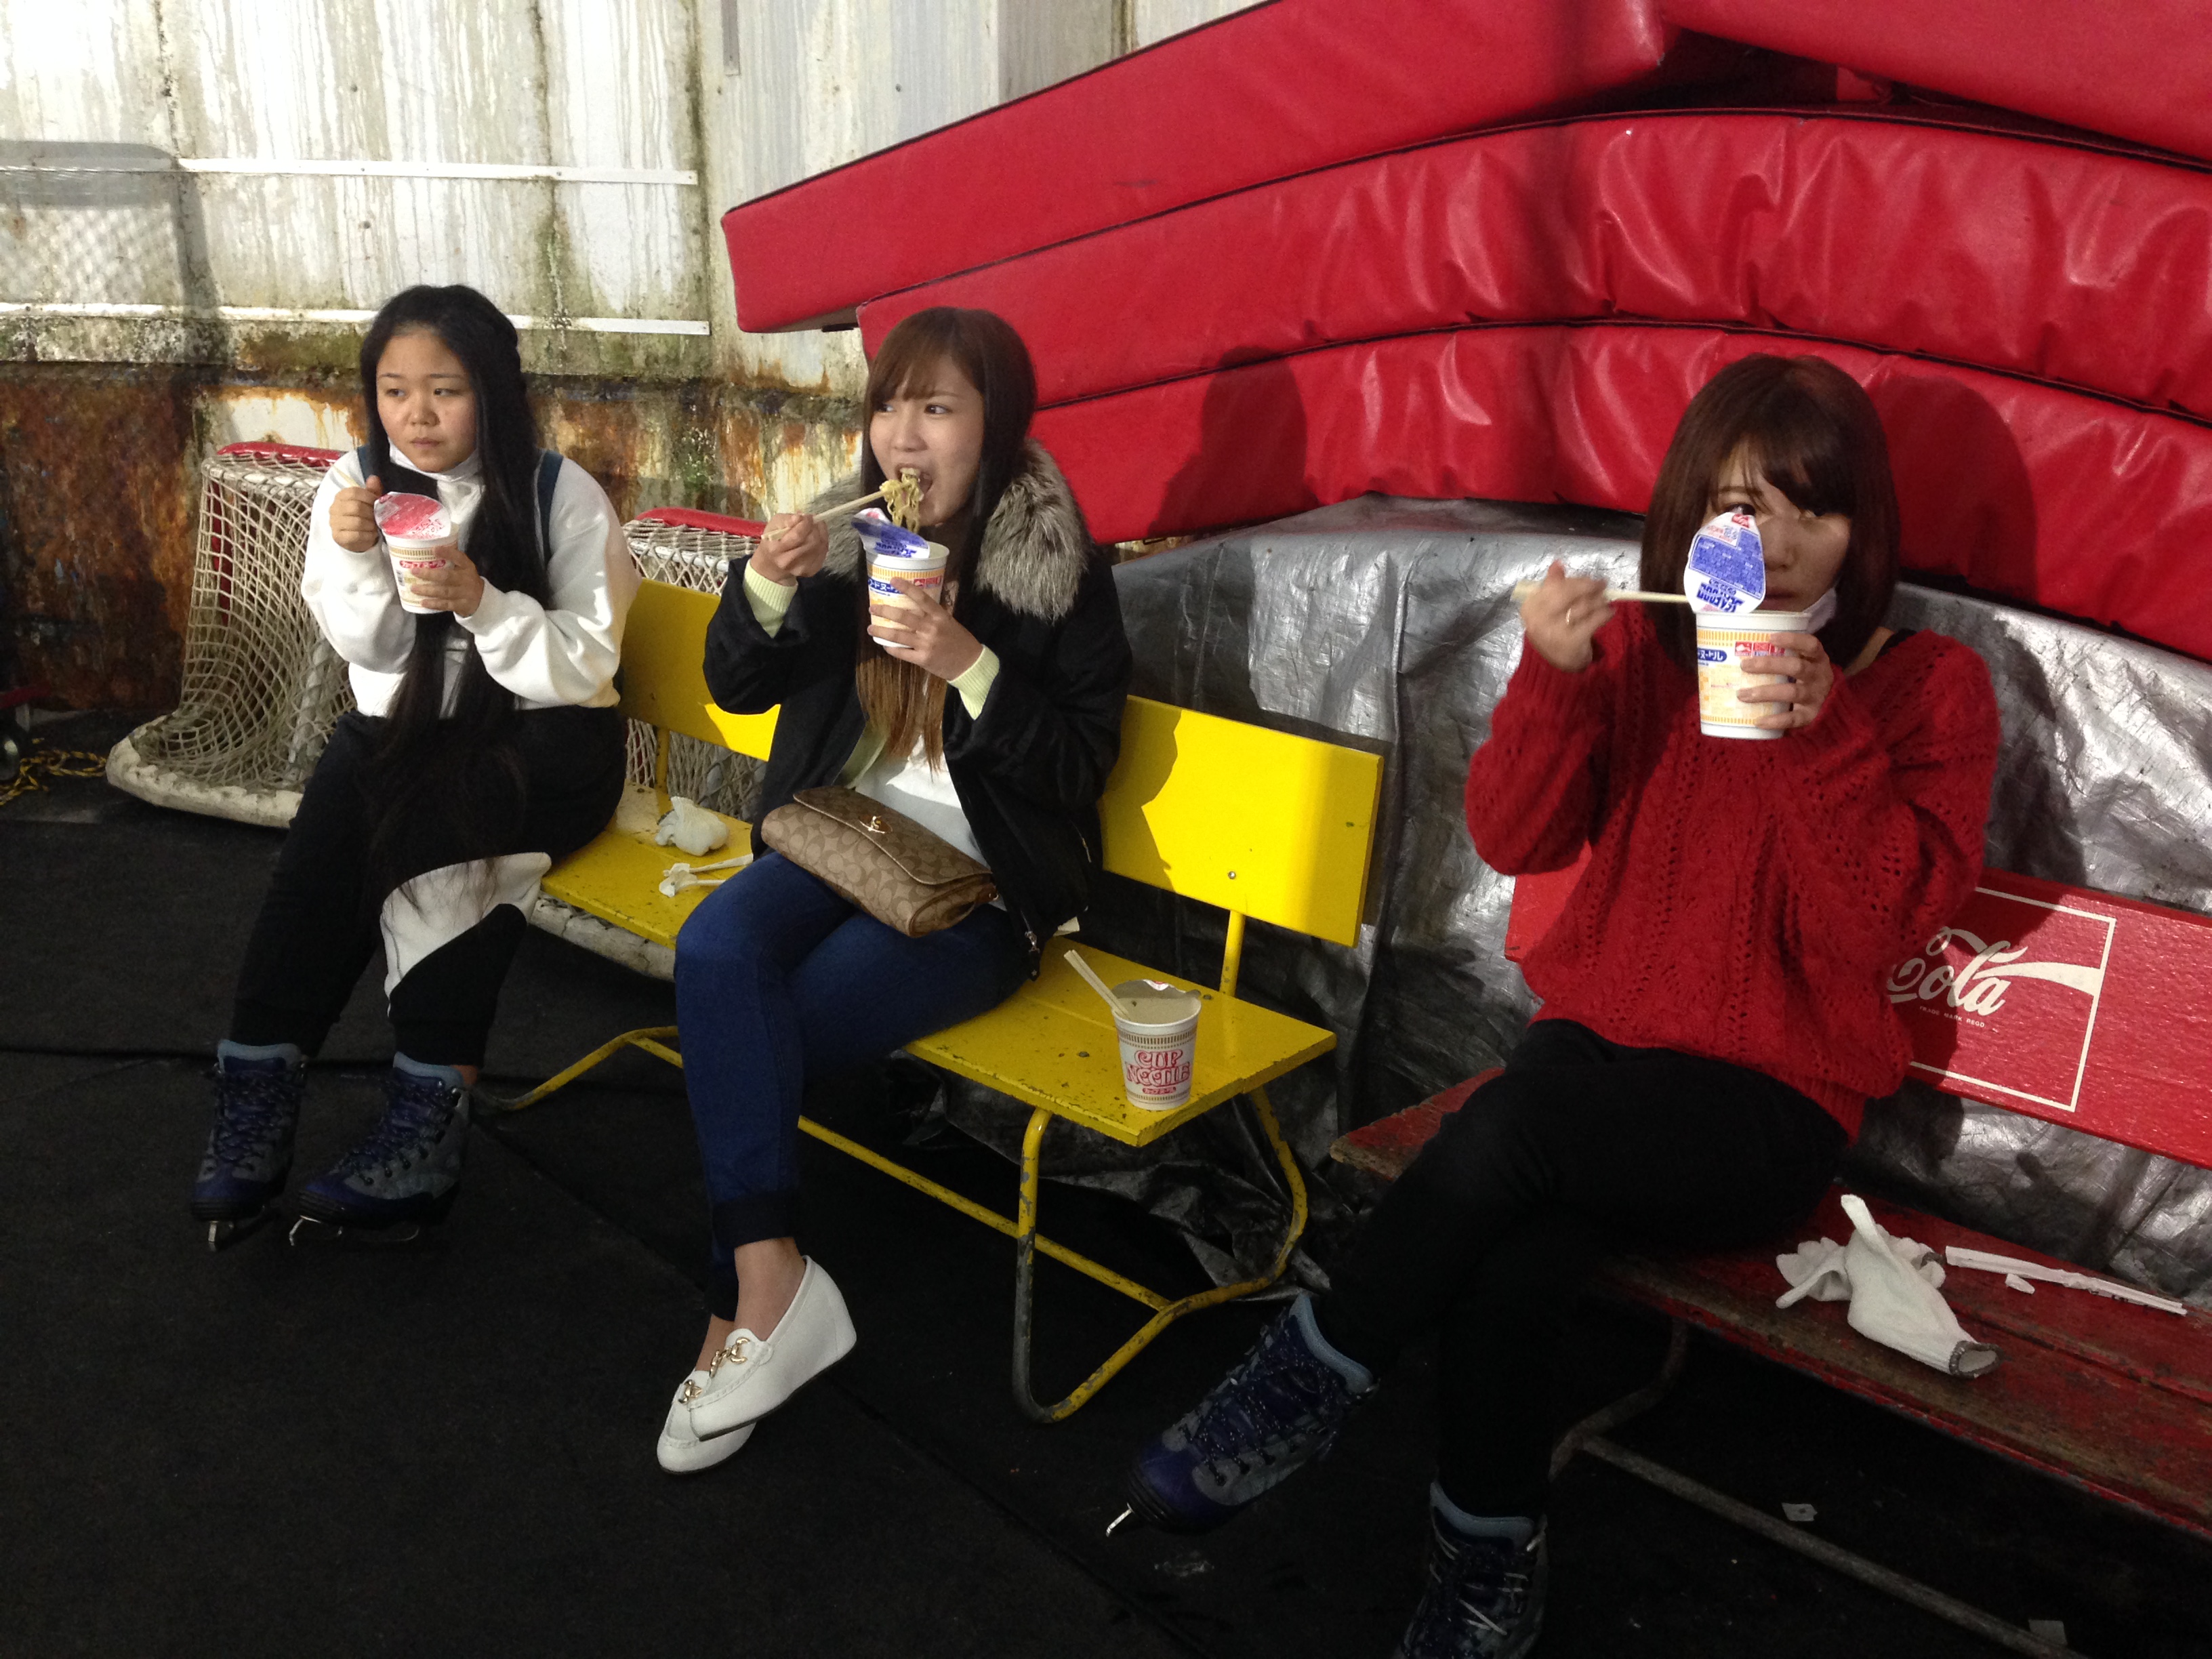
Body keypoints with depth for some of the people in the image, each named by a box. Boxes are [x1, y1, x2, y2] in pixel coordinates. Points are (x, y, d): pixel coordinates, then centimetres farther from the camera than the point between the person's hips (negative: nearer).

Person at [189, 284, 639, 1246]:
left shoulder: (562, 495, -6)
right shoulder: (358, 481, 4)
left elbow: (585, 666, -11)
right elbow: (367, 648, 4)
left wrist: (480, 600, -27)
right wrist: (355, 557, -15)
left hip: (542, 742, -3)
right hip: (400, 733, 3)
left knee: (403, 815, -33)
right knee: (335, 816, -30)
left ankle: (427, 1110, -28)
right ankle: (260, 1082, -25)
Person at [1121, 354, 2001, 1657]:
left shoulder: (1932, 685, 0)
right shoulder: (1642, 644, 6)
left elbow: (1889, 925, -11)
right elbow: (1515, 839, -5)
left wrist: (1822, 730, -24)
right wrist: (1554, 678, -22)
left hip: (1773, 1105, -2)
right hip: (1601, 1042, 3)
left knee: (1512, 1123, -32)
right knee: (1508, 1275, -29)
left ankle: (1309, 1379, -11)